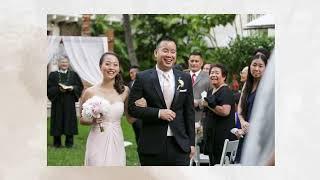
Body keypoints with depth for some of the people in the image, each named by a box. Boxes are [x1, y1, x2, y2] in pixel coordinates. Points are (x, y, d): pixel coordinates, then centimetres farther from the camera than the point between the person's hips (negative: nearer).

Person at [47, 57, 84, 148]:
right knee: (58, 120, -2)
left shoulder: (73, 74, 9)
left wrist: (73, 88, -11)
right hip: (57, 102, -1)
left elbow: (80, 86, 8)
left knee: (69, 120, 0)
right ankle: (57, 143, 7)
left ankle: (69, 142, 7)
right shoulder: (53, 75, 5)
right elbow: (49, 88, -1)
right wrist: (58, 89, -16)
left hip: (70, 102, 1)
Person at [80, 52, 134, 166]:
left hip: (116, 142, 2)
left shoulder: (124, 91, 3)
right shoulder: (90, 92, -4)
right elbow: (82, 119, 7)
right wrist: (92, 120, -13)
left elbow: (130, 119, 9)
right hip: (97, 142, -2)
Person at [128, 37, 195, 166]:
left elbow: (189, 112, 10)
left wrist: (191, 143, 7)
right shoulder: (143, 78, -1)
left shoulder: (185, 78, 7)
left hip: (179, 145, 2)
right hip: (152, 145, -2)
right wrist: (158, 113, -16)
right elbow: (132, 108, -4)